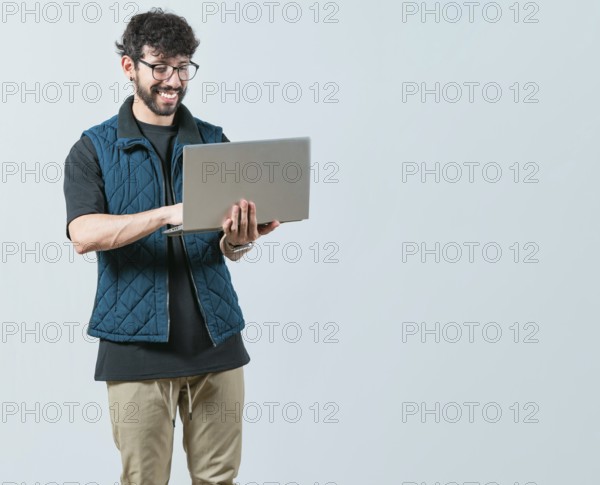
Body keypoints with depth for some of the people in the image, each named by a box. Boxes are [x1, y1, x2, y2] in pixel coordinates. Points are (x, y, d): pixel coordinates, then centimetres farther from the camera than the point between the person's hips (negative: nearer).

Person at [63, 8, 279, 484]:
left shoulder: (213, 141, 9)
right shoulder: (94, 149, 1)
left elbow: (228, 247, 5)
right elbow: (84, 234, -16)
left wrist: (238, 240, -20)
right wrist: (169, 214, -29)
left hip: (215, 338, 3)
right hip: (137, 342, -2)